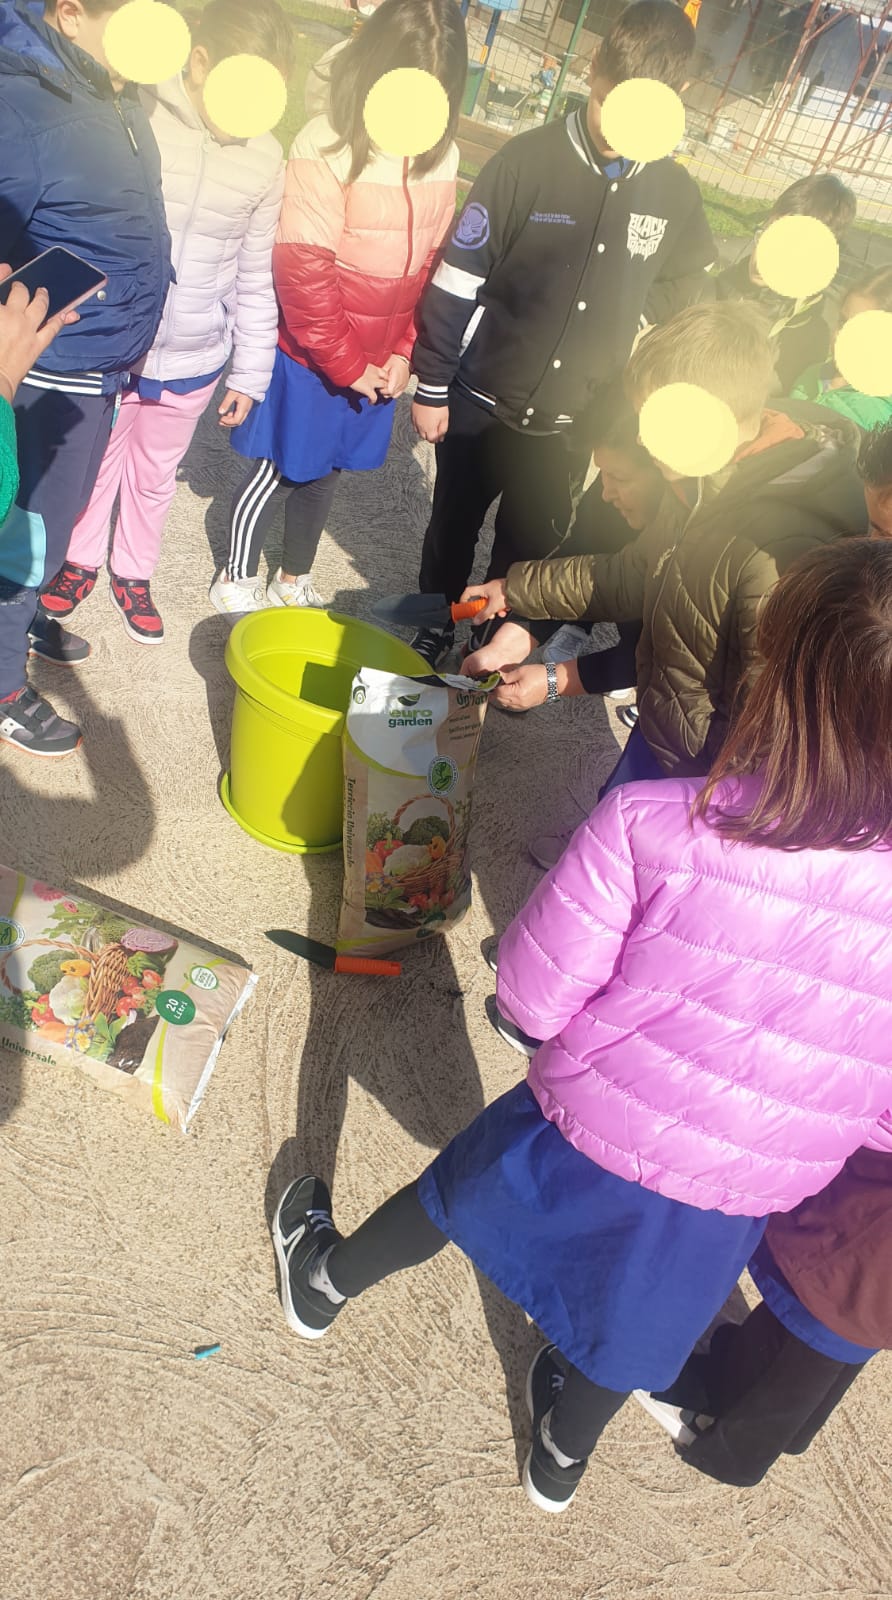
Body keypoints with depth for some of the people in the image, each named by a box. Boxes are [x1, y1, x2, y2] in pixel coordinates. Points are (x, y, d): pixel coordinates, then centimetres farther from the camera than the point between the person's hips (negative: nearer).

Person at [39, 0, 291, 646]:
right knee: (94, 462, 16)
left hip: (192, 361, 2)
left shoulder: (266, 159, -4)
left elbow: (255, 280, 4)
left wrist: (250, 373, 7)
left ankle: (134, 572, 39)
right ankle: (83, 559, 40)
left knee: (155, 475, 18)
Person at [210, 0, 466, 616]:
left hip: (379, 362, 5)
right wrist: (345, 364, -15)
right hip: (310, 356, -5)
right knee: (275, 471, 8)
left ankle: (295, 579, 35)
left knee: (324, 473, 17)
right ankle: (237, 582, 28)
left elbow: (432, 264, 7)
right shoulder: (329, 144, -16)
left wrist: (403, 353, -3)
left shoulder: (441, 156, 1)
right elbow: (302, 270, -17)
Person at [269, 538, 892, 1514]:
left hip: (585, 1131, -2)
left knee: (453, 1192, 29)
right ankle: (562, 1456, 64)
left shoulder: (647, 822, -31)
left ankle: (324, 1283, 59)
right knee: (622, 1326, 32)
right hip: (737, 1204, 2)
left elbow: (531, 997, -20)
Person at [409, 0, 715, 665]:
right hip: (483, 398, -2)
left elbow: (687, 293, 12)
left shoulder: (676, 193, -2)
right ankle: (436, 623, 38)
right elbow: (457, 281, -9)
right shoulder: (530, 159, -12)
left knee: (531, 541, 13)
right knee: (455, 524, 15)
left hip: (574, 420, 2)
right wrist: (432, 385, -7)